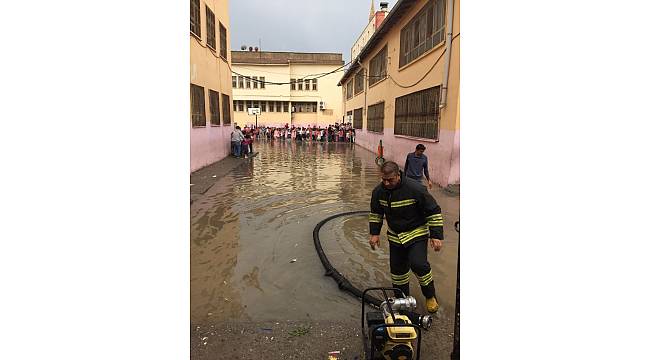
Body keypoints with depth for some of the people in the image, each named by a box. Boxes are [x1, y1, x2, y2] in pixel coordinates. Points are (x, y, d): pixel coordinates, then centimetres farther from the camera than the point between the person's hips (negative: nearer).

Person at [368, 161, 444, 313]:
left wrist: (436, 236, -16)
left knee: (418, 264, -19)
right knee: (397, 268, 9)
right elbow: (375, 213, 9)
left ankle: (430, 297, 6)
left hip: (417, 233, -5)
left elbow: (434, 212, -15)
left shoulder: (416, 189, -25)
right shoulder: (379, 191, -10)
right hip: (395, 236, 5)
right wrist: (374, 233, 3)